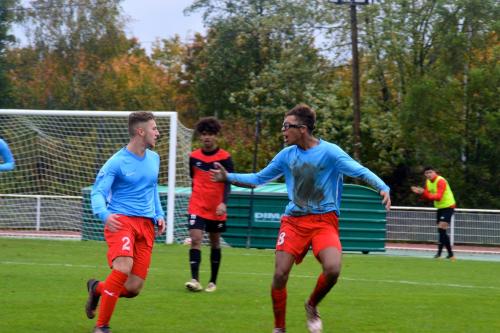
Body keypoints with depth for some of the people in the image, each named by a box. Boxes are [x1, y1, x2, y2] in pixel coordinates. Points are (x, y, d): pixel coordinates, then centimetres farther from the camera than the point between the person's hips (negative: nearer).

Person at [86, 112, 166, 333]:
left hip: (146, 224, 6)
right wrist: (104, 214, -31)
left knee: (134, 288, -3)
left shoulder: (154, 159, 14)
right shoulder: (117, 162, -7)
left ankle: (97, 289, 31)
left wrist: (159, 215, 15)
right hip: (121, 220, -6)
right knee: (123, 268, -30)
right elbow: (97, 192, -11)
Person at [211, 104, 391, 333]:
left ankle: (312, 306, 6)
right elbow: (258, 178, 20)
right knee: (280, 274, -11)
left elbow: (361, 172, -17)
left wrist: (383, 188, -34)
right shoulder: (287, 155, 7)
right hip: (293, 221, 3)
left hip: (324, 221, -3)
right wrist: (228, 177, 9)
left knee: (332, 269, -25)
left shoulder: (329, 152, -8)